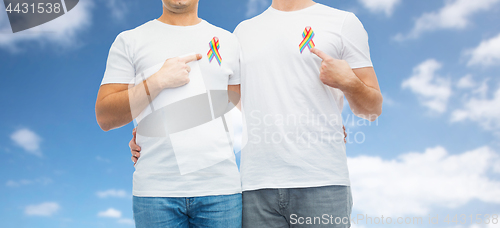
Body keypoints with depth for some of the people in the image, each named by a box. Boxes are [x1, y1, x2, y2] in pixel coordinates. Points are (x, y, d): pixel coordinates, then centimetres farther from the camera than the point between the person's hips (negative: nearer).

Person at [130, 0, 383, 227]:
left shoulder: (343, 22, 8)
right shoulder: (244, 31, 18)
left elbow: (373, 109, 8)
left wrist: (349, 82, -13)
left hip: (322, 184, -2)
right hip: (256, 187, 3)